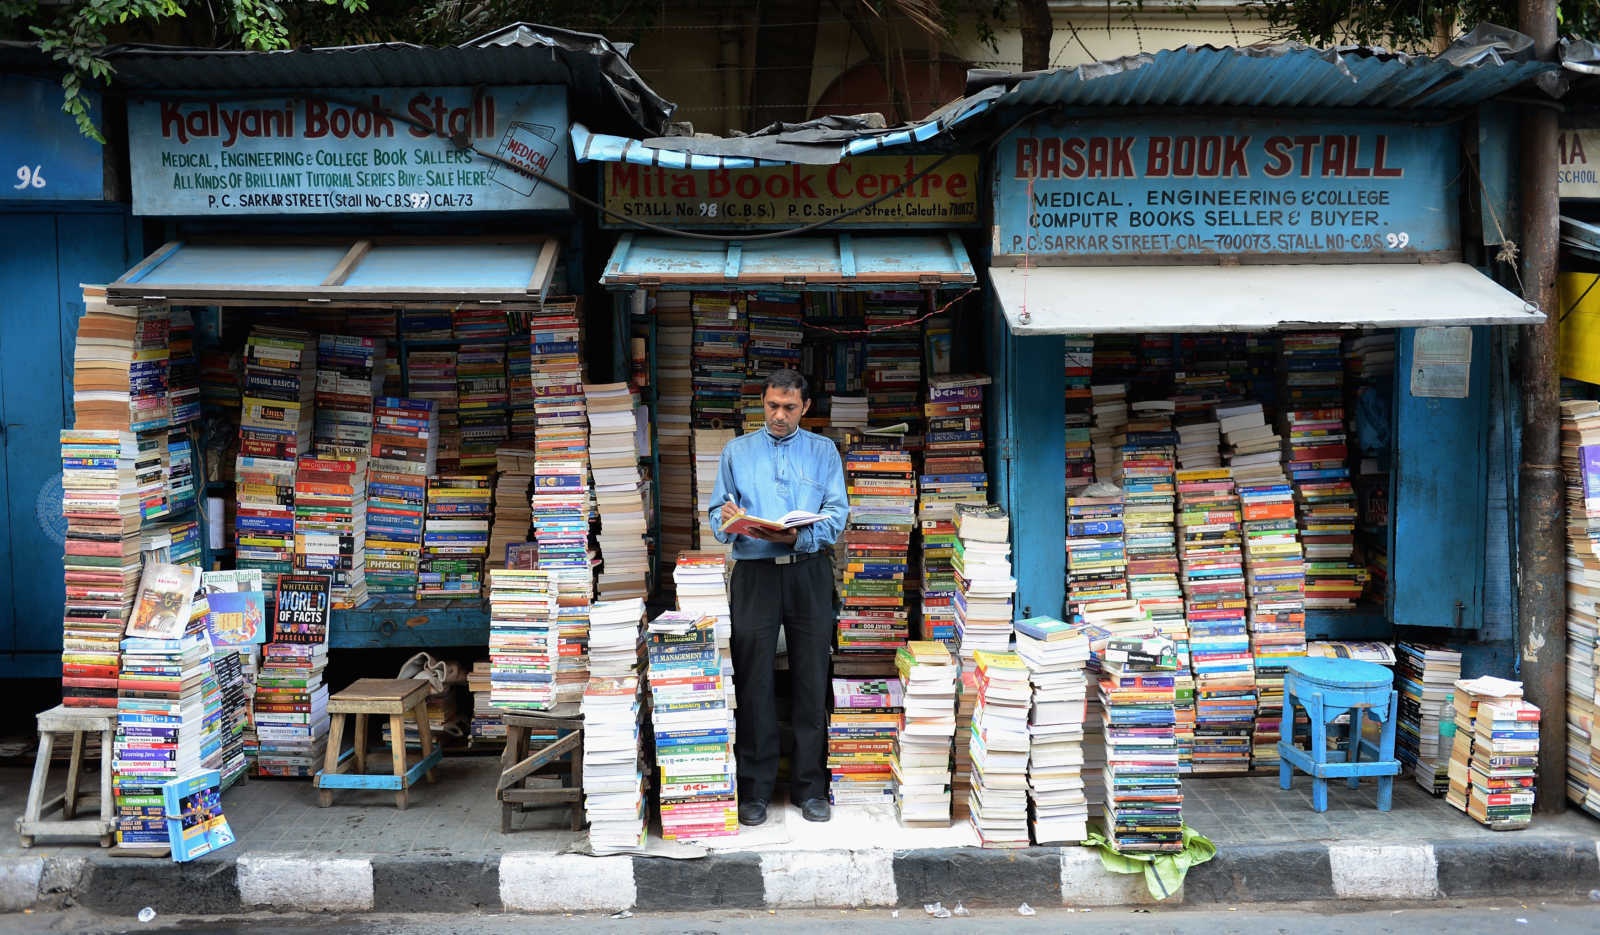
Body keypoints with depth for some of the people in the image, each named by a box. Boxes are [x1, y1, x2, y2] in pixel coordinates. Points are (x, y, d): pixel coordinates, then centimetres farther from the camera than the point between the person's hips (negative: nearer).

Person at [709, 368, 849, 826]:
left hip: (809, 572, 0)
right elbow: (717, 512, 9)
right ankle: (756, 788, 8)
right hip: (754, 573, 0)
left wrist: (797, 536, -18)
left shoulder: (824, 452, 11)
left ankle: (810, 786, 11)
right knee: (754, 681, 0)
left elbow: (836, 514, 1)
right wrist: (730, 523, -15)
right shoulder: (737, 451, 14)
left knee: (811, 681, 2)